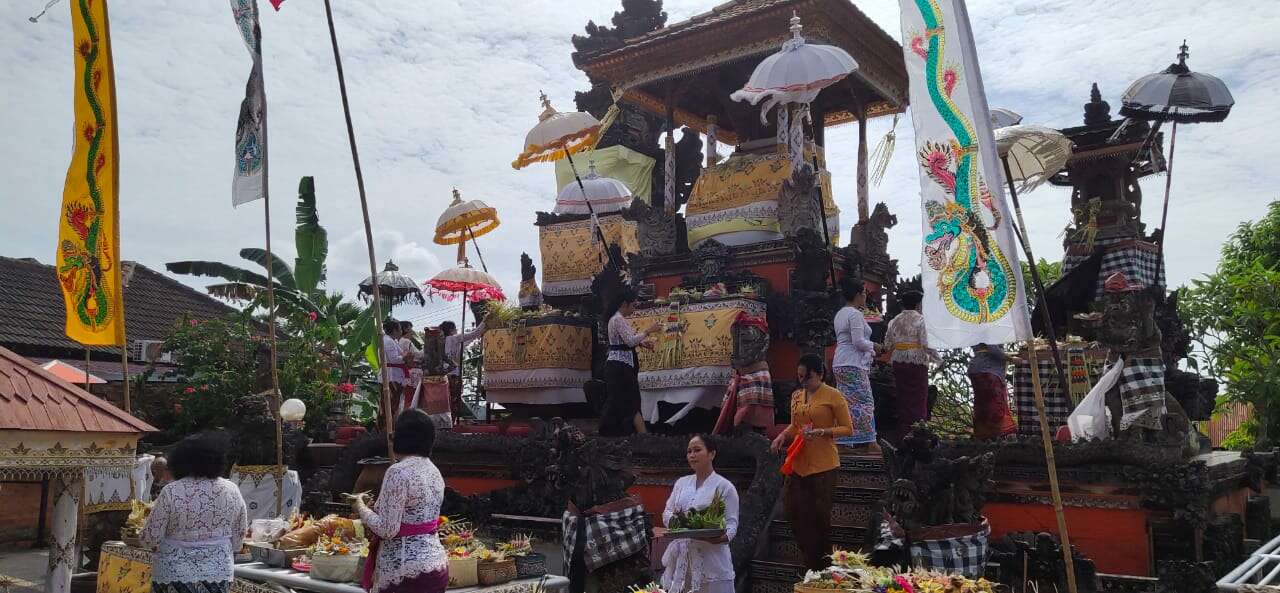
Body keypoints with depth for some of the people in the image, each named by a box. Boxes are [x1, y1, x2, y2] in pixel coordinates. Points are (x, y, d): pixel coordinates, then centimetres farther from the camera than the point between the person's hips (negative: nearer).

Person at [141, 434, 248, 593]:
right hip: (219, 574, 2)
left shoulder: (171, 492, -13)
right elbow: (238, 539, 4)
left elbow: (151, 538, -9)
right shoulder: (232, 491, -4)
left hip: (174, 574, -2)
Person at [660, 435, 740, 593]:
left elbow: (732, 522, -6)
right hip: (681, 557, 5)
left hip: (710, 558, -4)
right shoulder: (681, 483, 14)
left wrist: (723, 537, -27)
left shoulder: (724, 486, -2)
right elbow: (667, 512, 15)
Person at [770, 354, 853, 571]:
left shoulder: (833, 396, -7)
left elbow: (848, 428, -7)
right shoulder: (796, 396, 11)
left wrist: (822, 432, -20)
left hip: (823, 465, -6)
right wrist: (783, 435, 3)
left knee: (819, 515, 2)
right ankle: (810, 562, 20)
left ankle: (822, 567, 19)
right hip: (798, 463, 6)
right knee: (793, 509, 3)